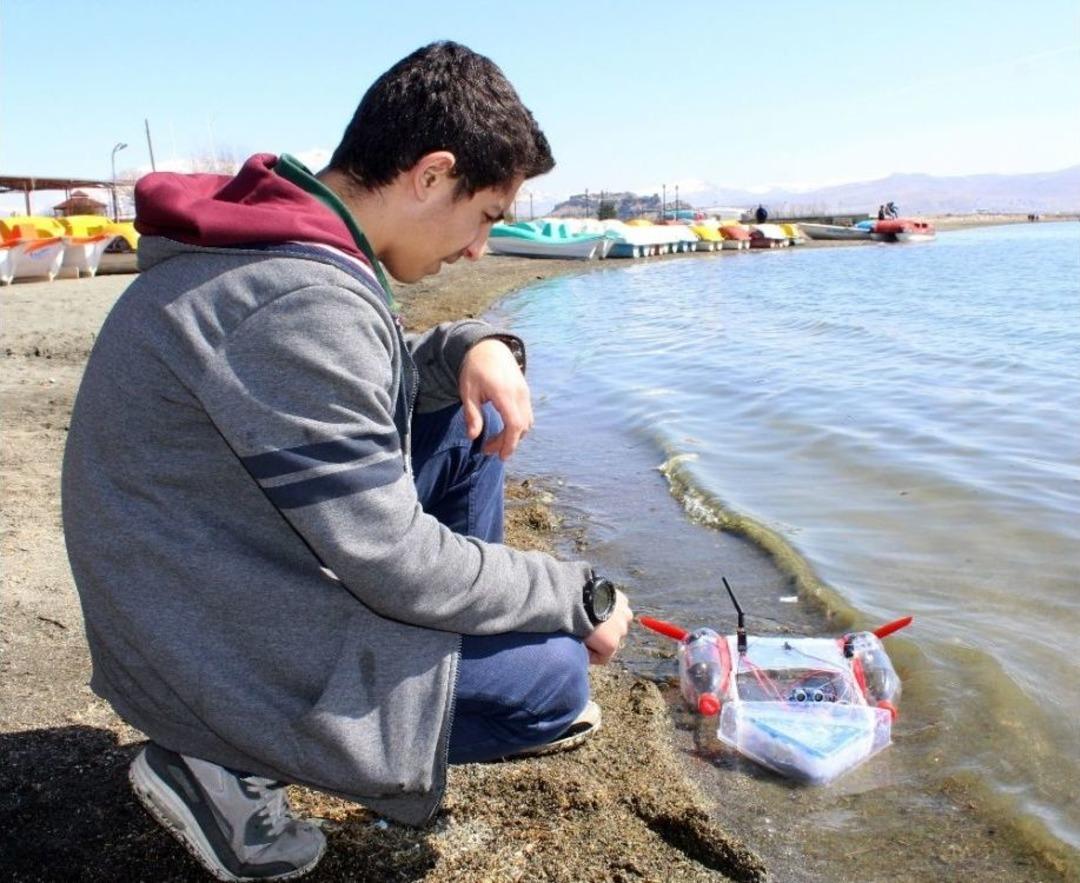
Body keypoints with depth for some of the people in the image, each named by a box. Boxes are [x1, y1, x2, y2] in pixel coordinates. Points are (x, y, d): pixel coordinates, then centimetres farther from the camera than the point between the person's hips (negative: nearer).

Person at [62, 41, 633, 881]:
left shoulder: (279, 238, 0)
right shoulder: (303, 301, -30)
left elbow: (372, 378, 15)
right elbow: (401, 566, -25)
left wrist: (472, 346, -6)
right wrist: (581, 596, -11)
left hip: (235, 564, 9)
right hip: (213, 648, -9)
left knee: (469, 418, 7)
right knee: (552, 675, -7)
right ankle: (227, 762, -1)